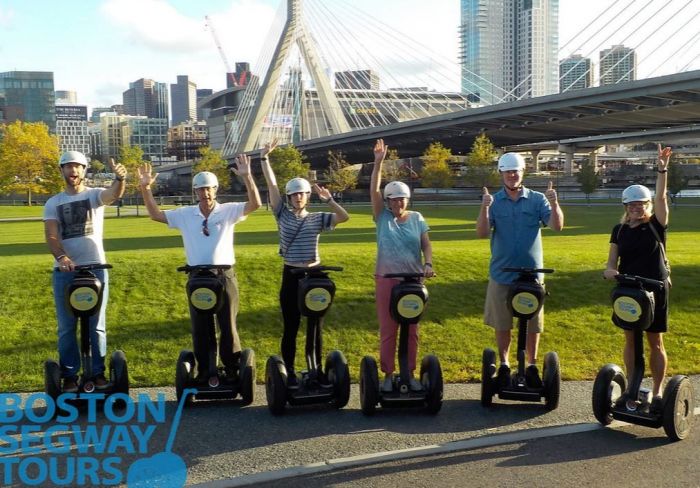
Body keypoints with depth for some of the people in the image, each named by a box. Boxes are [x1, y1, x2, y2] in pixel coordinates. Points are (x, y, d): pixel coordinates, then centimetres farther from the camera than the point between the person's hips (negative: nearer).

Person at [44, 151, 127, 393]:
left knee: (96, 325, 4)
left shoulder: (95, 195, 4)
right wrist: (61, 256, -24)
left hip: (95, 268, -1)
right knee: (66, 327, 5)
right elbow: (51, 236, -3)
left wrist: (120, 178, -43)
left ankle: (98, 373, 13)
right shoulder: (53, 203, 9)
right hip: (64, 271, 2)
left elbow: (114, 194, -19)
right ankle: (69, 376, 13)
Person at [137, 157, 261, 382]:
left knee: (228, 326, 6)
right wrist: (146, 188, -3)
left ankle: (233, 372, 17)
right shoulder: (185, 214, 6)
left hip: (224, 276, -3)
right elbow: (156, 214, 8)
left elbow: (255, 204, -13)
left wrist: (247, 177, -25)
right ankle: (203, 373, 24)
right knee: (199, 328, 11)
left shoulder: (229, 211, -2)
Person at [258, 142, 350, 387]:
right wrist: (264, 158, -7)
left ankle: (317, 370, 20)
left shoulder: (317, 218, 3)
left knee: (316, 326, 10)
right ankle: (289, 372, 14)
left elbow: (344, 217, -8)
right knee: (291, 327, 5)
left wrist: (328, 199, -13)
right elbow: (272, 185, -3)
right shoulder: (283, 215, 2)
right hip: (291, 276, -1)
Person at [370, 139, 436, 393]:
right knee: (387, 330, 4)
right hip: (387, 280, -1)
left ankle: (409, 374, 19)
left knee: (411, 330, 8)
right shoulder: (382, 217, 1)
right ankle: (388, 375, 14)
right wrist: (378, 162, -17)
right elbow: (374, 191, -9)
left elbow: (426, 245, 2)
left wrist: (428, 264, -17)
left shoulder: (417, 218, 5)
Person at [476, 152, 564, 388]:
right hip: (502, 274, 0)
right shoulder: (494, 201, -2)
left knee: (533, 324, 10)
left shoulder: (537, 199, -2)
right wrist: (484, 208, -29)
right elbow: (482, 233, -13)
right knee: (502, 324, 12)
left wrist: (554, 204, -30)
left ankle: (532, 366, 25)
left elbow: (557, 226, -12)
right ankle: (504, 365, 27)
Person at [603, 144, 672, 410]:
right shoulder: (619, 230, 3)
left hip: (655, 290, -2)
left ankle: (657, 392, 15)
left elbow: (661, 198, -19)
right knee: (630, 339, 10)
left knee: (655, 342, 5)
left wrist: (662, 170, -30)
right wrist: (610, 271, -20)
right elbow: (612, 262, 3)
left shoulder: (657, 226, -4)